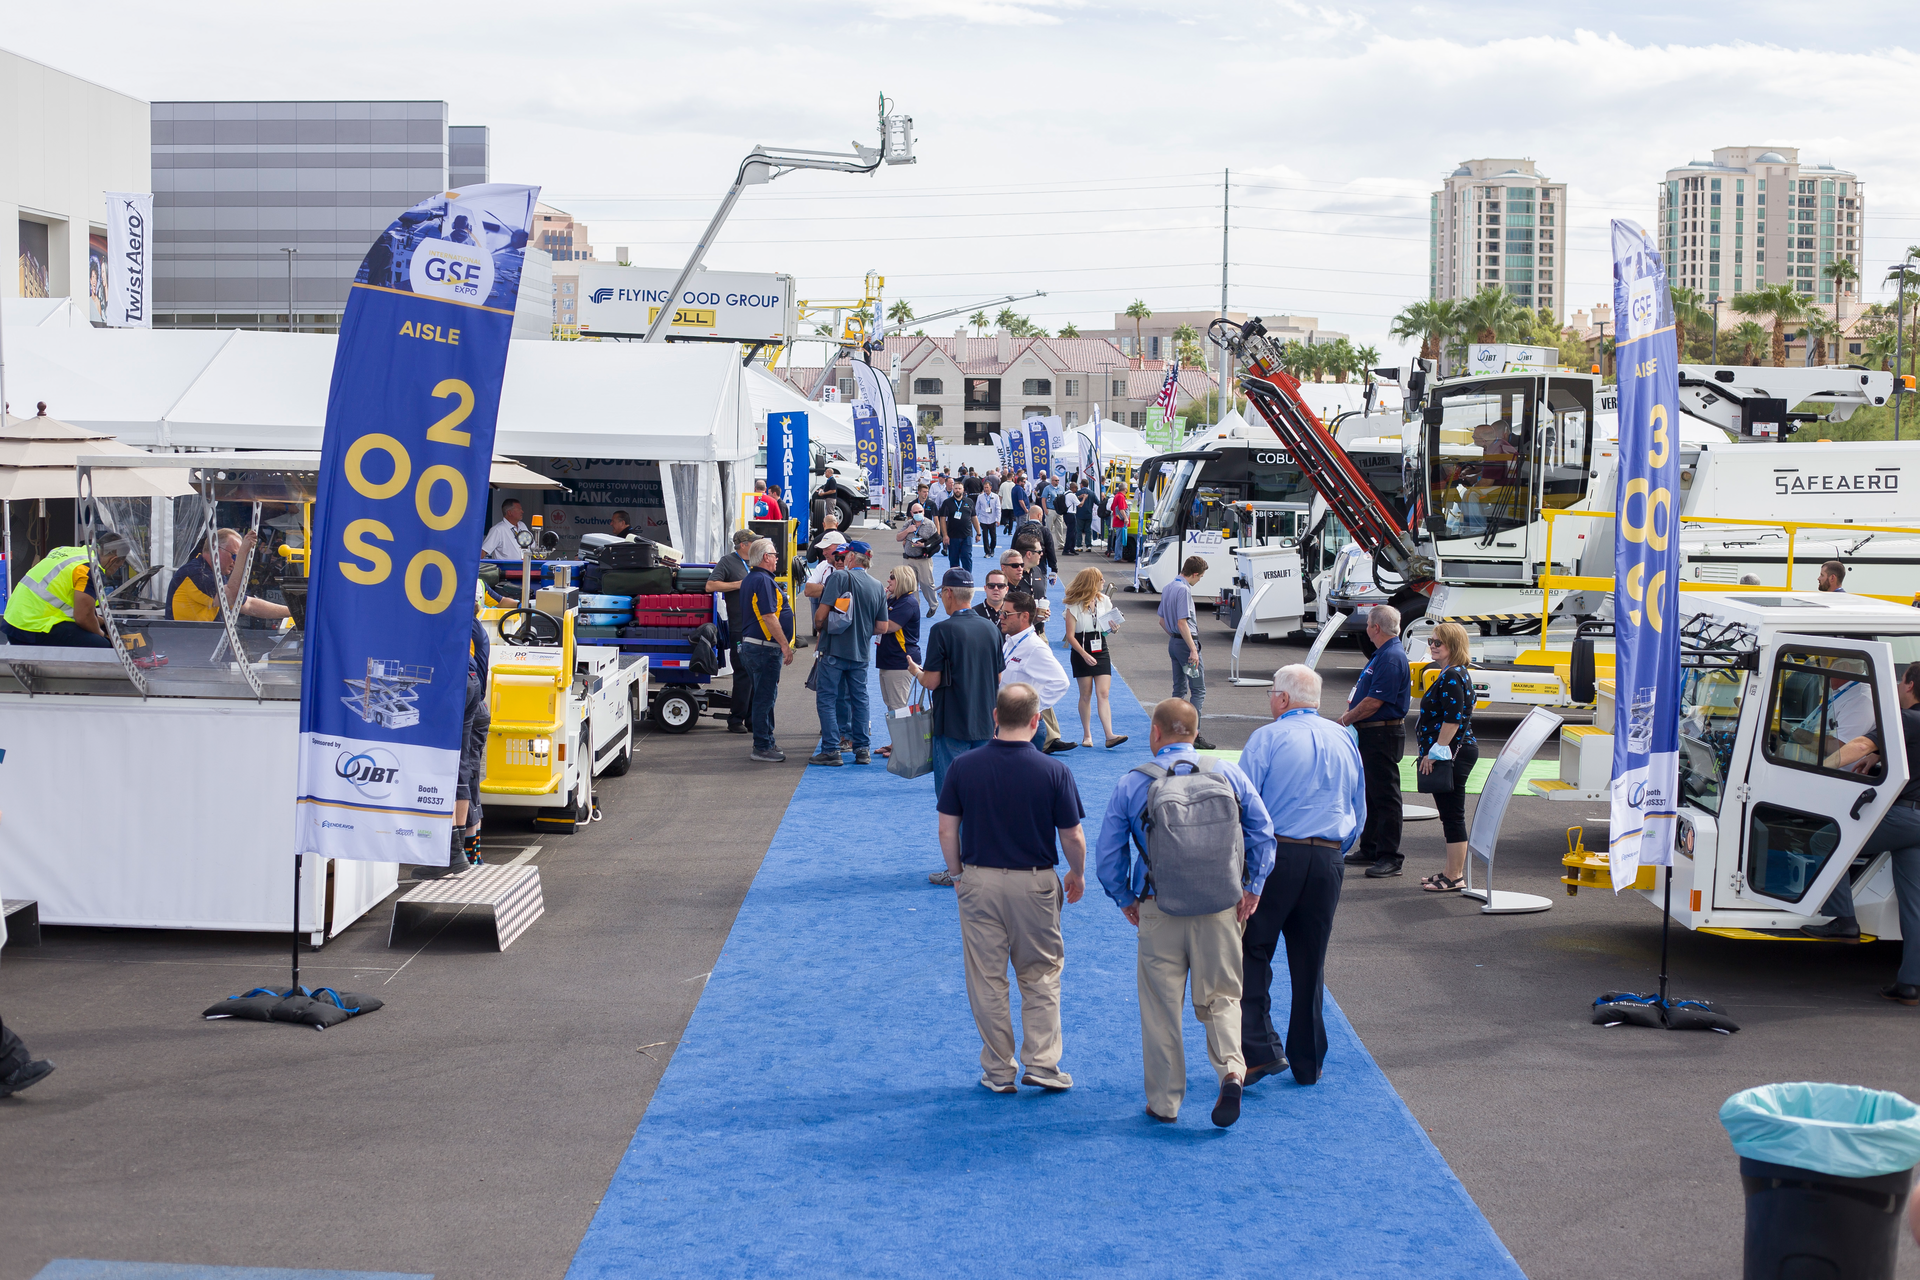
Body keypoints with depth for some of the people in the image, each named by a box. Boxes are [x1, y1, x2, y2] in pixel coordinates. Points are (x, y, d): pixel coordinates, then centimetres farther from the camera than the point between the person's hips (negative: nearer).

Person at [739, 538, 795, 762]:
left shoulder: (751, 579, 16)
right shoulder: (763, 581, -17)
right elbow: (769, 617, -22)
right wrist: (785, 645, -19)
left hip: (752, 645, 11)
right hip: (765, 648, -11)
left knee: (765, 696, 18)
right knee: (764, 698, -5)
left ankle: (766, 741, 26)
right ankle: (762, 748, -1)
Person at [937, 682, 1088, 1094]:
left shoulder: (962, 767, -7)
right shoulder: (1054, 772, -12)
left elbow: (947, 831, -3)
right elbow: (1073, 837, -6)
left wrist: (957, 875, 13)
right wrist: (1077, 874, 12)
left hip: (978, 882, 1)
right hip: (1034, 883, -1)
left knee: (987, 979, 10)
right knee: (1041, 976, 14)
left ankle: (999, 1071, 16)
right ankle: (1041, 1064, 10)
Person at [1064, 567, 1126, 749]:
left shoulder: (1104, 601, 5)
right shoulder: (1074, 606, -9)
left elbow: (1110, 627, 16)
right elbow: (1070, 636, -10)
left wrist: (1113, 628, -8)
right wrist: (1084, 655, -21)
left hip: (1101, 651, 3)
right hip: (1082, 653, -3)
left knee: (1103, 694, -6)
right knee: (1086, 695, 2)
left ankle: (1109, 735, -14)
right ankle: (1086, 735, 13)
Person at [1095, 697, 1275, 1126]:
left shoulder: (1132, 785, -4)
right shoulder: (1228, 774, 1)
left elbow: (1107, 856, 0)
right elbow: (1262, 832, 3)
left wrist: (1125, 899, 13)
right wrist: (1251, 888, 10)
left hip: (1159, 911, -1)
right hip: (1221, 909, 1)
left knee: (1160, 1008, 10)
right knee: (1220, 997, 14)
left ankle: (1164, 1101, 16)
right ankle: (1231, 1069, -10)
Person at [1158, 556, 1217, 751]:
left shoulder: (1168, 588, 12)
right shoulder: (1184, 590, -17)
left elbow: (1162, 621, 19)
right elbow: (1182, 623, -22)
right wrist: (1193, 650, -21)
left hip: (1174, 642, 10)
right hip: (1186, 642, -10)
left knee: (1179, 689, 15)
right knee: (1199, 690, -5)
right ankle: (1193, 734, -10)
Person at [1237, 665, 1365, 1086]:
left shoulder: (1267, 737, -5)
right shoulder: (1345, 740, 11)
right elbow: (1359, 813, 18)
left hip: (1274, 854, -5)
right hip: (1327, 861, 5)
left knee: (1251, 953, 2)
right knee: (1310, 961, 12)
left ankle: (1261, 1049, -8)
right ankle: (1308, 1063, 18)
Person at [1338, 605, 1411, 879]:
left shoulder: (1392, 658, -19)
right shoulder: (1383, 654, 15)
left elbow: (1374, 702, -23)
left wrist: (1346, 720, -10)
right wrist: (1350, 718, 7)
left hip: (1383, 735, -11)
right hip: (1369, 734, 11)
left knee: (1385, 797, -6)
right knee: (1369, 794, 16)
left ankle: (1390, 858, -2)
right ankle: (1370, 850, 25)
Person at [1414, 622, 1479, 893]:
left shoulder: (1452, 677, -17)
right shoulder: (1455, 673, 16)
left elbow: (1452, 720, -23)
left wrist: (1435, 752, -21)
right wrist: (1432, 752, 22)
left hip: (1452, 756, -11)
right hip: (1456, 754, 11)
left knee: (1452, 815, -5)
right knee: (1451, 815, 16)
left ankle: (1453, 878, 0)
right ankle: (1454, 871, 24)